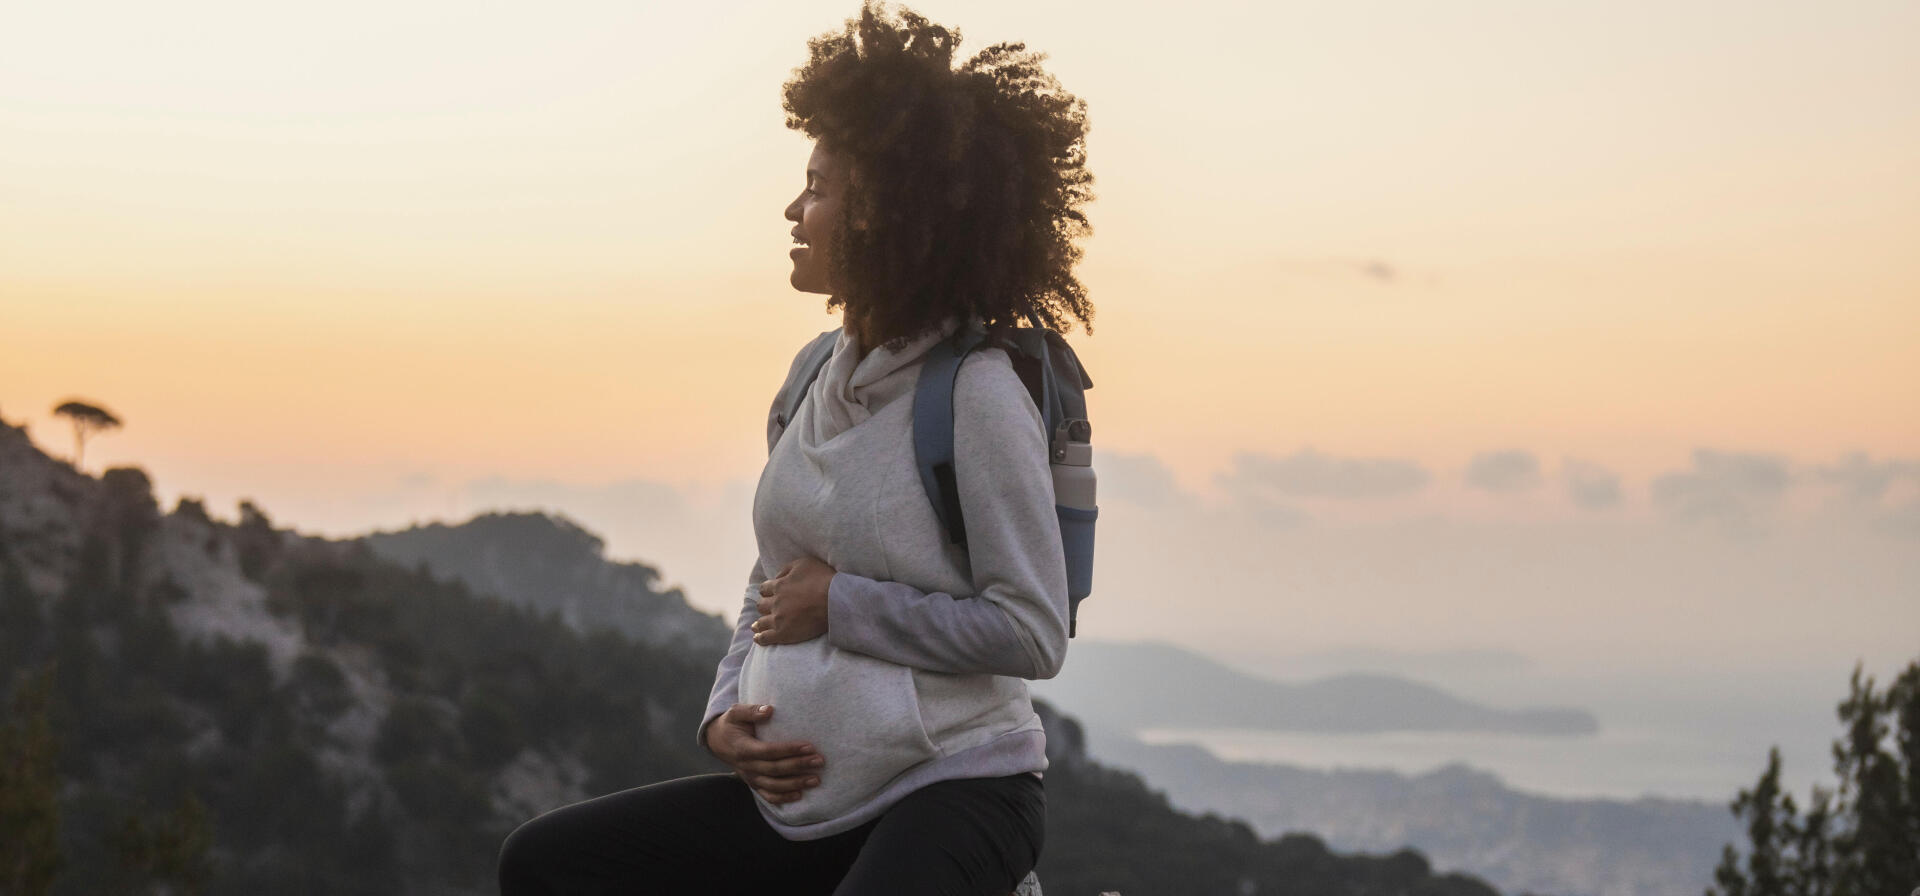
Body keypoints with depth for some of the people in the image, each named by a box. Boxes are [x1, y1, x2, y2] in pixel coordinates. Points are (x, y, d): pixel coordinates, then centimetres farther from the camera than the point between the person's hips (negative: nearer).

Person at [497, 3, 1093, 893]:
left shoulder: (976, 394, -13)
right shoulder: (816, 378, 10)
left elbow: (1033, 634, -16)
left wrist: (839, 604, -13)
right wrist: (725, 714, 3)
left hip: (955, 787, -8)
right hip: (805, 790, 8)